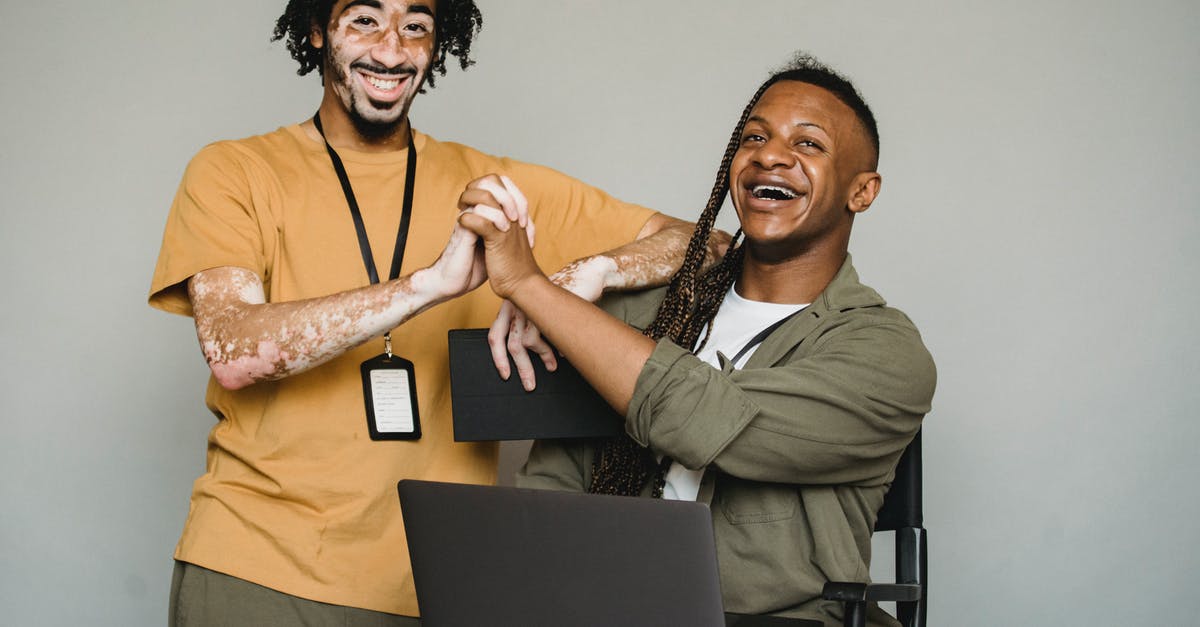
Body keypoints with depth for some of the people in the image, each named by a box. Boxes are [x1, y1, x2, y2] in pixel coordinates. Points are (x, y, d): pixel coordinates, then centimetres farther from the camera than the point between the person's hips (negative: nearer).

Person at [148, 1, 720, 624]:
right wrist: (435, 281, -25)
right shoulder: (233, 172, 1)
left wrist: (588, 272, -16)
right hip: (256, 570, -2)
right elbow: (232, 354, -16)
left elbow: (700, 243, 5)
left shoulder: (495, 188, 7)